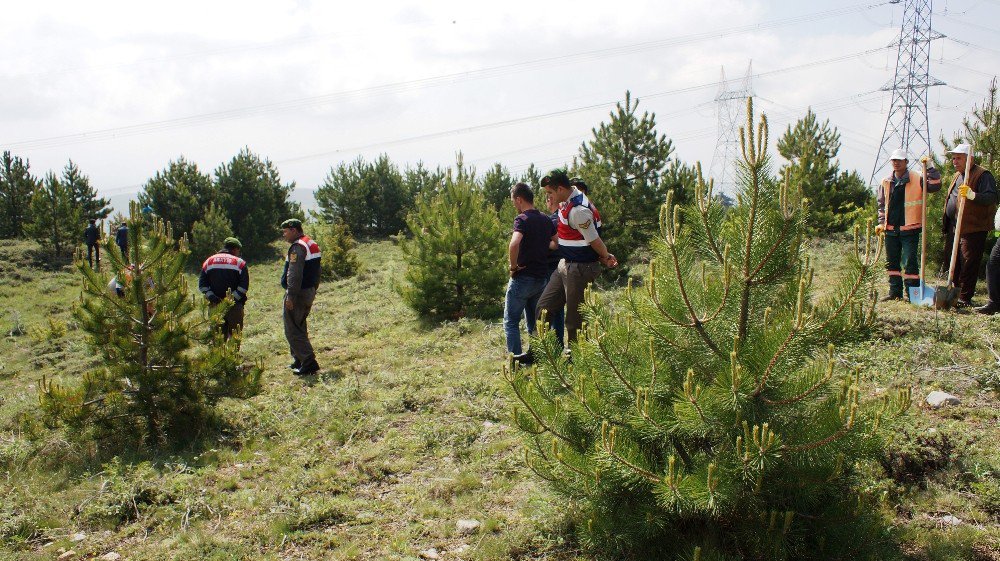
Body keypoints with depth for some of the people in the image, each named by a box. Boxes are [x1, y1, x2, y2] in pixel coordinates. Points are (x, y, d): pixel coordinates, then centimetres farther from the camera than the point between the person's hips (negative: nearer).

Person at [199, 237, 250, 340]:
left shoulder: (209, 261, 11)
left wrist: (211, 296, -5)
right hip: (234, 307, -3)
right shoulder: (239, 262, -1)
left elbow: (202, 284, 2)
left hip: (215, 306, 3)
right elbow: (244, 285, -11)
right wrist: (233, 299, -11)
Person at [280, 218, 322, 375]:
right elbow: (315, 272, 21)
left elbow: (294, 274, -24)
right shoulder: (312, 245, 16)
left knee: (293, 330, -7)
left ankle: (309, 363, -11)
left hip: (298, 292, -10)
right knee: (299, 327, 20)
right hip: (310, 291, 10)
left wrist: (290, 296, -25)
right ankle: (299, 361, 28)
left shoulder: (297, 247, -16)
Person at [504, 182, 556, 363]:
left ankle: (516, 358, -4)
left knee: (511, 321, 2)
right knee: (534, 321, 17)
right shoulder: (546, 220, 8)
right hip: (542, 278, 7)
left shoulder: (522, 219, -15)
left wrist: (513, 266, -19)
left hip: (523, 278, -7)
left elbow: (514, 244, -33)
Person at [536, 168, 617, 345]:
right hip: (566, 265, 10)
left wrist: (606, 257, -2)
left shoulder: (578, 210, -25)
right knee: (544, 307, 13)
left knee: (575, 319, 0)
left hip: (580, 269, -10)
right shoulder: (566, 203, 8)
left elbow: (594, 241, -19)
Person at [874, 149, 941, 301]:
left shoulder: (917, 179, -2)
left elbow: (935, 186, -14)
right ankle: (895, 291, 20)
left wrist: (929, 169, -18)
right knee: (892, 262, 10)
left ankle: (912, 293, 1)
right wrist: (881, 223, 9)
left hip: (910, 228, -5)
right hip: (891, 229, 5)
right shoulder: (886, 182, 10)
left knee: (910, 261, -5)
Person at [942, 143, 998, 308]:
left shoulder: (983, 175, -11)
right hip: (954, 228, 9)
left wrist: (972, 195, -38)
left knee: (968, 264, -8)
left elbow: (991, 197, -24)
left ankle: (965, 298, -4)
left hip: (973, 229, -9)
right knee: (952, 261, 13)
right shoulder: (958, 176, 18)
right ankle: (958, 293, 25)